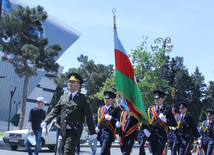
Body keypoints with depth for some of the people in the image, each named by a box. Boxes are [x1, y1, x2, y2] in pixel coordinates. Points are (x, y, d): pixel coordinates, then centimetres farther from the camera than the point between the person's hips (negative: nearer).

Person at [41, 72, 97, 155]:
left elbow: (89, 116, 0)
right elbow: (55, 111, 13)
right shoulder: (63, 97, 14)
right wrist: (45, 122, -2)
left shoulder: (83, 98, -1)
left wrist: (92, 132, 0)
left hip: (75, 131, -5)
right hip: (64, 131, 6)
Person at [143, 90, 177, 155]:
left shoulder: (167, 110, 4)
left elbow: (174, 124, -1)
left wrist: (165, 120, -16)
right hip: (152, 135, 4)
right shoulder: (150, 109, 12)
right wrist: (145, 129, -8)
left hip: (162, 136, -3)